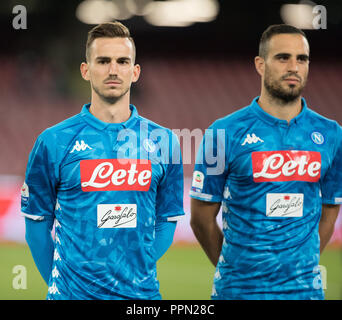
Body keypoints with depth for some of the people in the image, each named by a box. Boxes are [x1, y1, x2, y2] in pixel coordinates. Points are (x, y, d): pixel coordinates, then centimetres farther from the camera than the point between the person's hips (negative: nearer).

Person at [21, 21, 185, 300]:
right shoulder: (54, 141, -2)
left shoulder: (163, 141, 3)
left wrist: (138, 271, 0)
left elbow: (167, 220, 8)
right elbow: (37, 223, 1)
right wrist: (58, 282, -1)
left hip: (142, 291, 2)